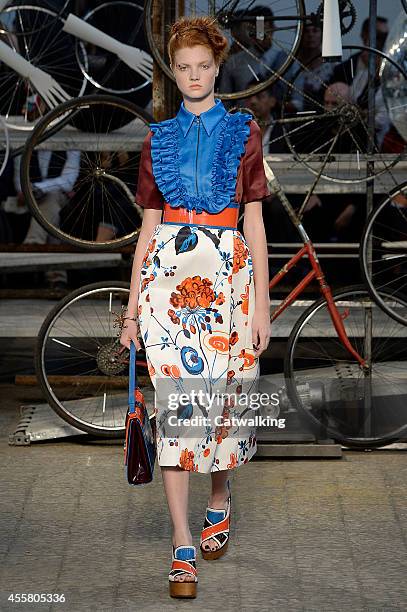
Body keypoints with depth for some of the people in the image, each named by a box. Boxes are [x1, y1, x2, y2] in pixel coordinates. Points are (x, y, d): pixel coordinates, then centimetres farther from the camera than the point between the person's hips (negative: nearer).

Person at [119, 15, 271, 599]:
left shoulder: (243, 132, 6)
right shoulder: (158, 138, 11)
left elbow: (254, 220, 3)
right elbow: (149, 226, 12)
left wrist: (262, 301, -3)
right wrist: (132, 305, 8)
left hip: (229, 273, -1)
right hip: (168, 272, 1)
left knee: (225, 393, 3)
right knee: (174, 402, -6)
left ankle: (219, 499, 32)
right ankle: (183, 545, -5)